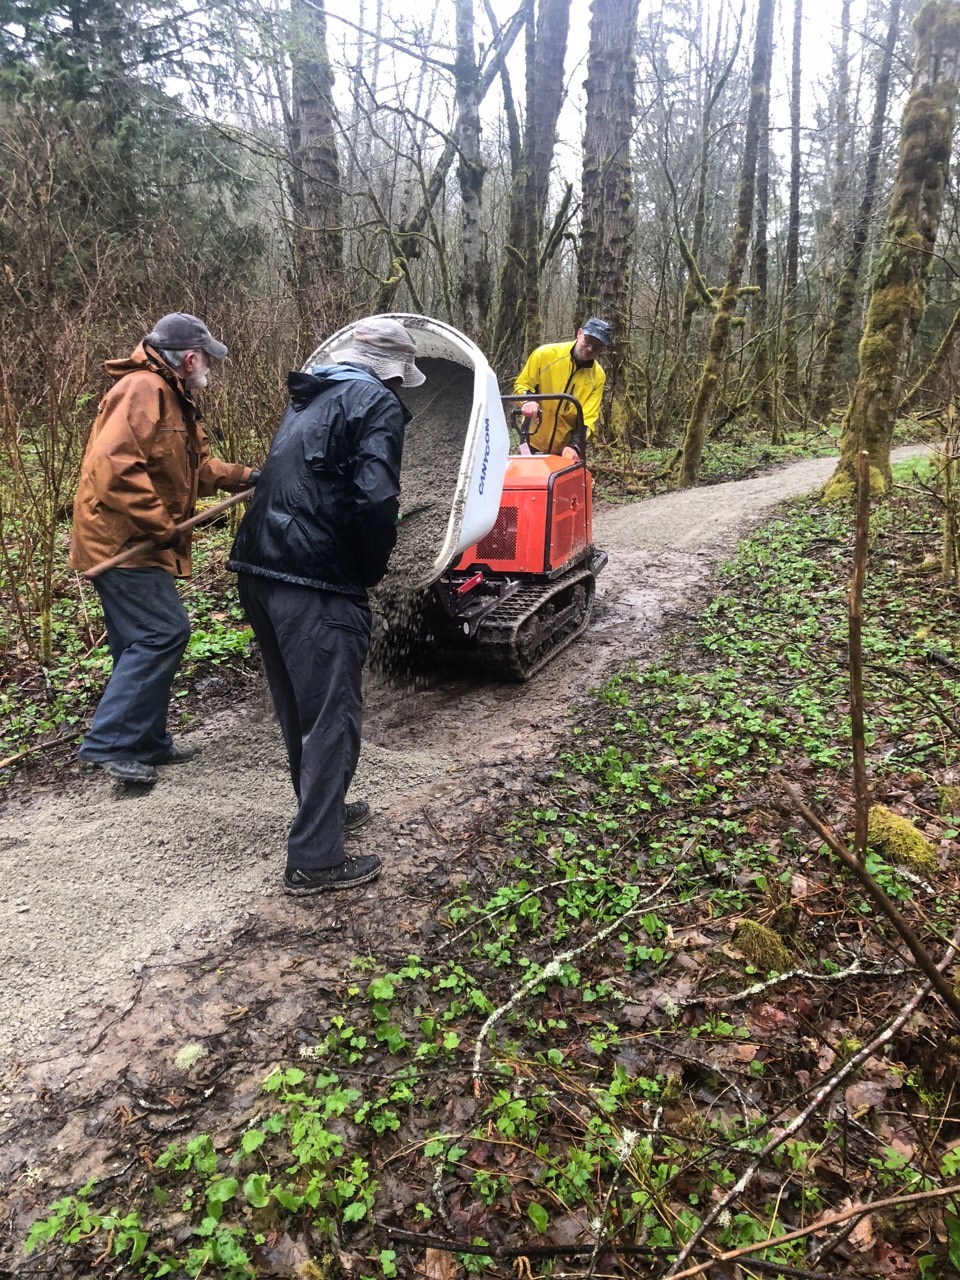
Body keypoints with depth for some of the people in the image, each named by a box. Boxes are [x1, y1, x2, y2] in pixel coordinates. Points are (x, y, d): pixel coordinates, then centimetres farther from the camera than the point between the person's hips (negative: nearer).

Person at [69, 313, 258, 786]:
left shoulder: (172, 398, 19)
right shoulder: (142, 389, -16)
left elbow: (197, 466, 24)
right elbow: (114, 466, -27)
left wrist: (244, 477, 13)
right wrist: (158, 524, -23)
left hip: (135, 543, 11)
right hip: (121, 541, -11)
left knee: (144, 643, 13)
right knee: (164, 633, -14)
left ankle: (146, 742, 22)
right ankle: (109, 743, -8)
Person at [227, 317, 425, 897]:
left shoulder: (309, 399, 22)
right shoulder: (378, 404, -4)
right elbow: (374, 498, -19)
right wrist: (373, 570, -3)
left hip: (260, 567, 9)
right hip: (316, 584, -9)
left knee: (300, 706, 21)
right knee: (333, 715, 0)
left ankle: (324, 809, 39)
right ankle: (315, 860, 6)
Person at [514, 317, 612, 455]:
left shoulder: (597, 376, -5)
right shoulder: (545, 354, -9)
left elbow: (588, 418, -10)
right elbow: (521, 386, -1)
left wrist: (574, 445, -27)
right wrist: (528, 400, -24)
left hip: (566, 450, 1)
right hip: (534, 442, -1)